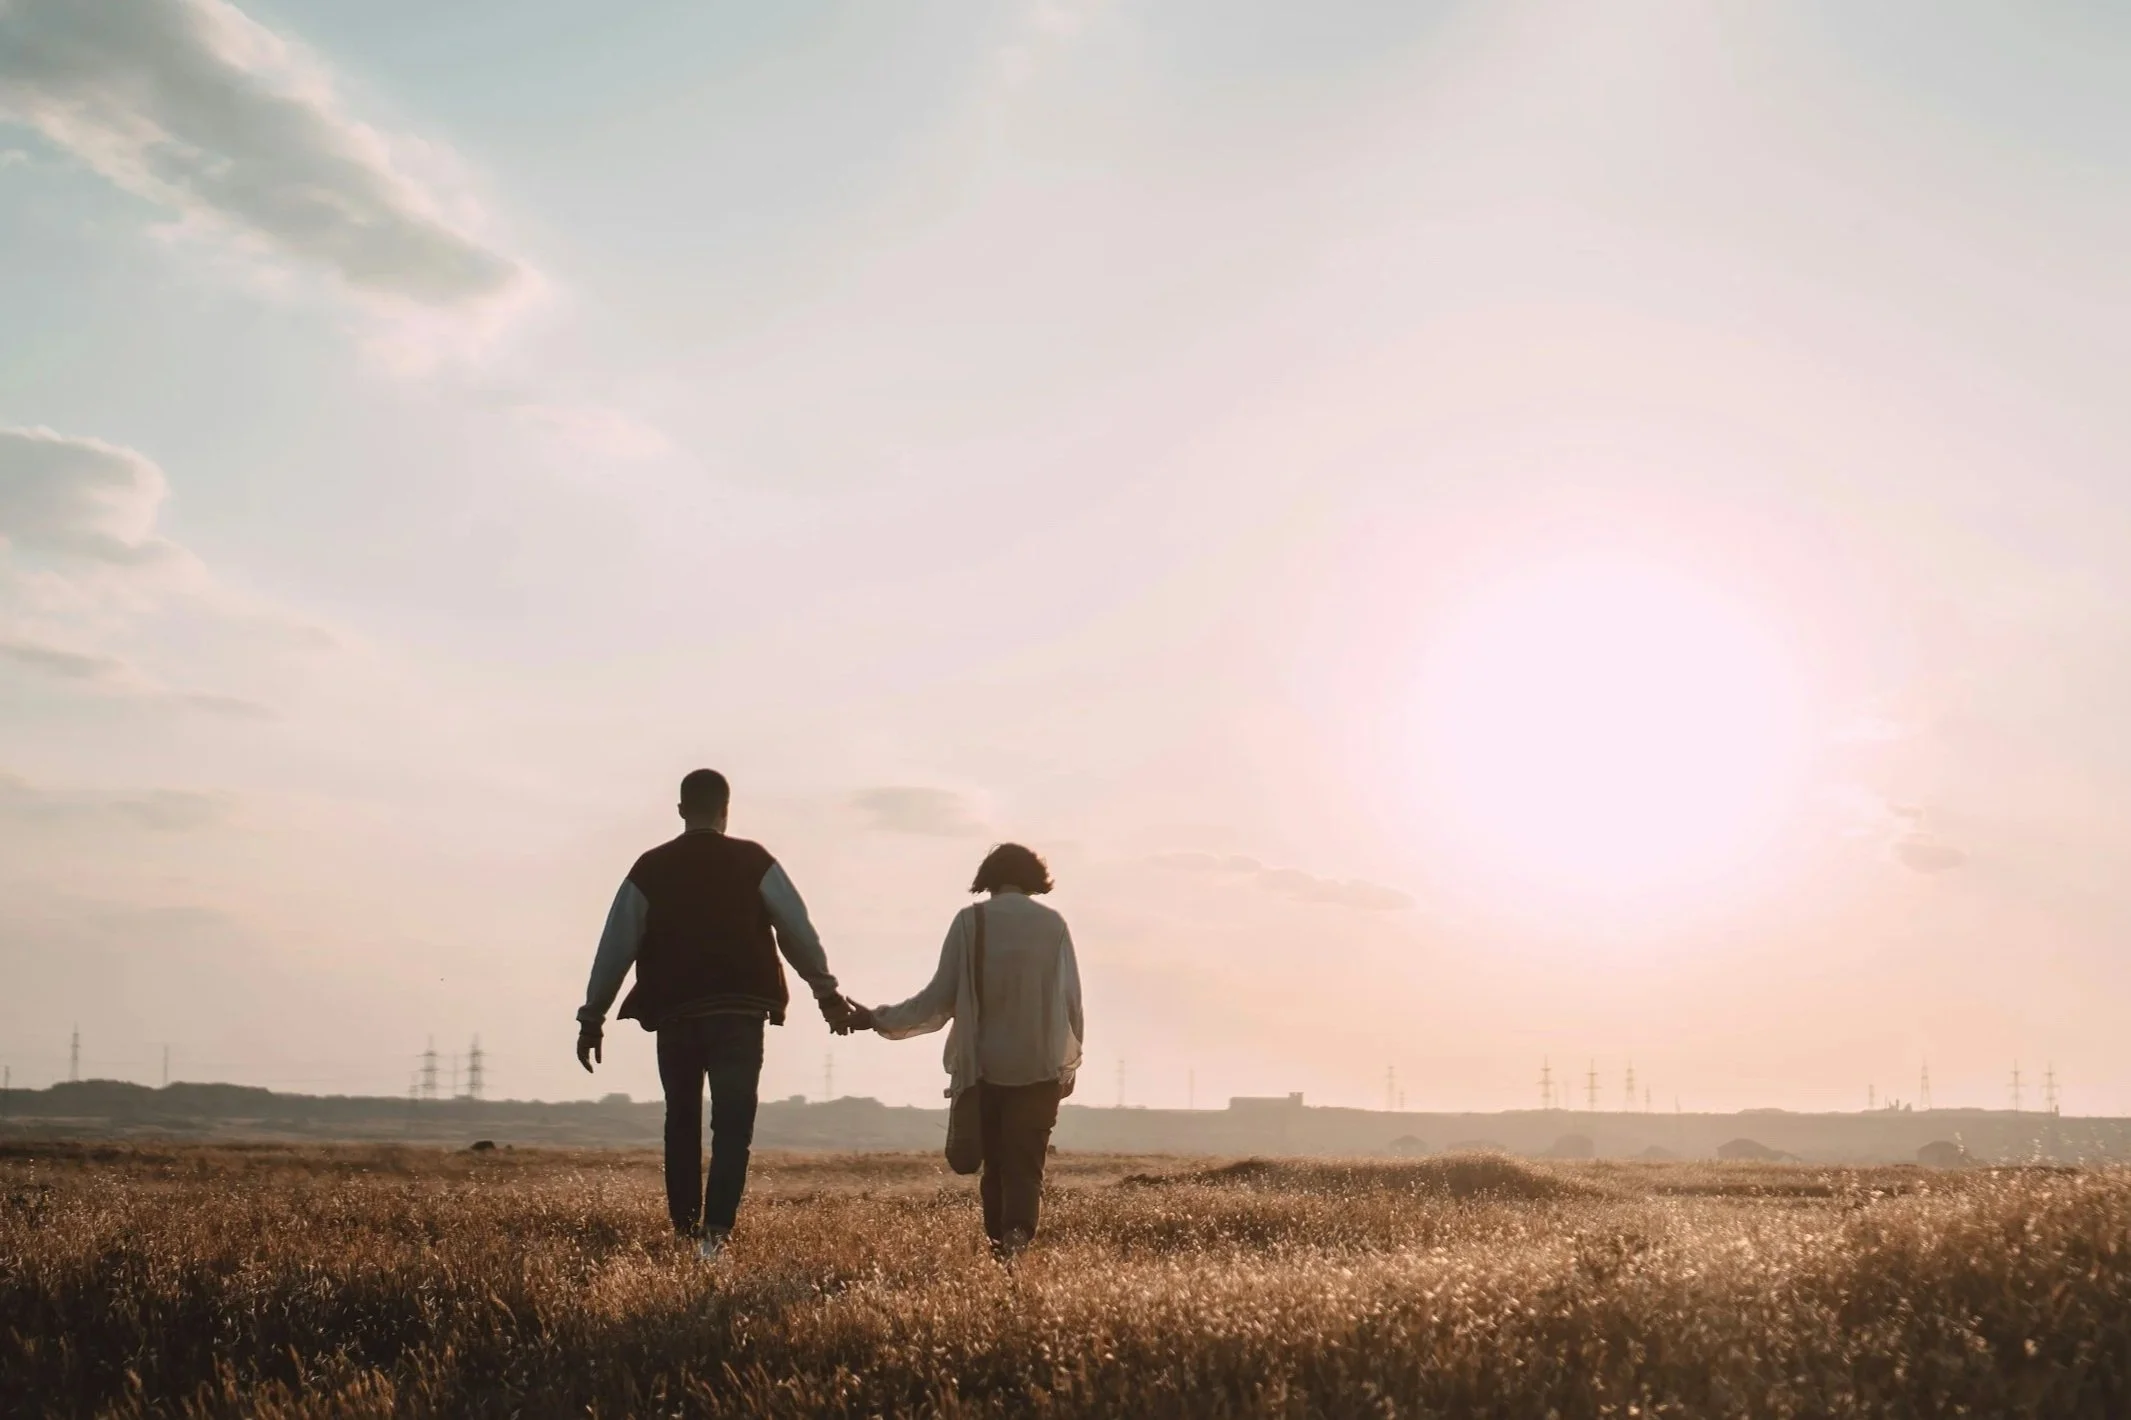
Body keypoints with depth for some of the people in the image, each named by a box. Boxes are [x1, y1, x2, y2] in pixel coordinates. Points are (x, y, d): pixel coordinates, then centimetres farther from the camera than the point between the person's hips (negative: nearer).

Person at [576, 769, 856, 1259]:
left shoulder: (650, 869, 3)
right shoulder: (754, 862, 1)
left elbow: (616, 946, 3)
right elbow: (797, 929, 1)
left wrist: (592, 1017, 10)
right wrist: (827, 993, 11)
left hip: (673, 1015, 2)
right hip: (739, 1013, -2)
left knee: (681, 1125, 16)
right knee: (732, 1125, -2)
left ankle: (686, 1232, 20)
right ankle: (716, 1231, -17)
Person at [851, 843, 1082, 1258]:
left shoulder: (970, 921, -2)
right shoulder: (1053, 924, 1)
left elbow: (940, 998, -4)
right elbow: (1071, 1001, 1)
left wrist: (880, 1019, 7)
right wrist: (1069, 1062, 13)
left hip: (985, 1066, 0)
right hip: (1041, 1068, 0)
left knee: (996, 1166, 15)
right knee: (1026, 1166, 0)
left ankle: (999, 1250, 14)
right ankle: (1017, 1240, -23)